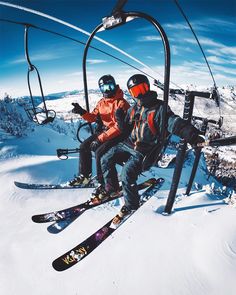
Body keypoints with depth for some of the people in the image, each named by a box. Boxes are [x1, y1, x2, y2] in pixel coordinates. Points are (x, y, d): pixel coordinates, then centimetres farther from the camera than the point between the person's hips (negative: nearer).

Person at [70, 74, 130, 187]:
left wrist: (101, 138, -25)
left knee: (100, 152, -25)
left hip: (118, 135, -8)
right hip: (103, 131, 8)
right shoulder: (101, 102, 9)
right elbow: (93, 117, 7)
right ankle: (84, 175, 15)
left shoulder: (121, 103, -15)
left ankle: (104, 183, -6)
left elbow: (120, 127, -22)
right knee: (84, 147, 0)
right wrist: (82, 112, -14)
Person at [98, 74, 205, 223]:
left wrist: (192, 135, -40)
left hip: (145, 150, -7)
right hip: (129, 144, 7)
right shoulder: (134, 109, 11)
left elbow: (175, 123, -24)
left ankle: (131, 205, 1)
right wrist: (120, 118, -1)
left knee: (127, 173, -24)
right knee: (106, 160, 2)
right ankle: (111, 187, 23)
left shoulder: (159, 108, -11)